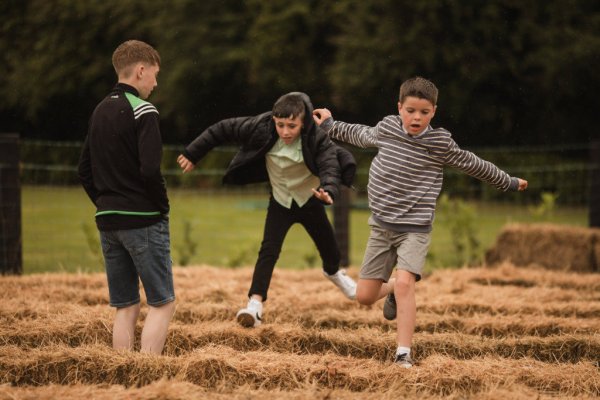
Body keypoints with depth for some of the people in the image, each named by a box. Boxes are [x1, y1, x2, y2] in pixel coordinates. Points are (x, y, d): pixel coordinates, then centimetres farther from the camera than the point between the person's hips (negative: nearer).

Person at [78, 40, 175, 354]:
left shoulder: (99, 111, 13)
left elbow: (85, 170, 16)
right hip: (143, 220, -7)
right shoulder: (142, 111, -11)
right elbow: (150, 170, -20)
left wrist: (104, 203, 16)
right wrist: (162, 205, -6)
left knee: (125, 308, 11)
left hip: (107, 221, 7)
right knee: (162, 303, -2)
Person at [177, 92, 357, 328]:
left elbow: (329, 164, -42)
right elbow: (222, 130, -17)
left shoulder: (316, 139, -30)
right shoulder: (261, 127, -26)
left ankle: (333, 272, 54)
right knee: (269, 250, -18)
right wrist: (193, 154, -12)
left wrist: (328, 190, -64)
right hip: (280, 201, 0)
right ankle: (255, 304, -22)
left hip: (310, 201, 0)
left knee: (328, 246, 19)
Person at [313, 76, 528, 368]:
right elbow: (362, 136, 24)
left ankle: (403, 353, -24)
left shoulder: (440, 143, -8)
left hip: (415, 227, -4)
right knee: (364, 296, 3)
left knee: (405, 283, -26)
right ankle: (392, 290, 38)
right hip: (381, 224, 4)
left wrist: (508, 183, 17)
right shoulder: (386, 129, 1)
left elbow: (473, 165, 6)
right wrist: (330, 125, 34)